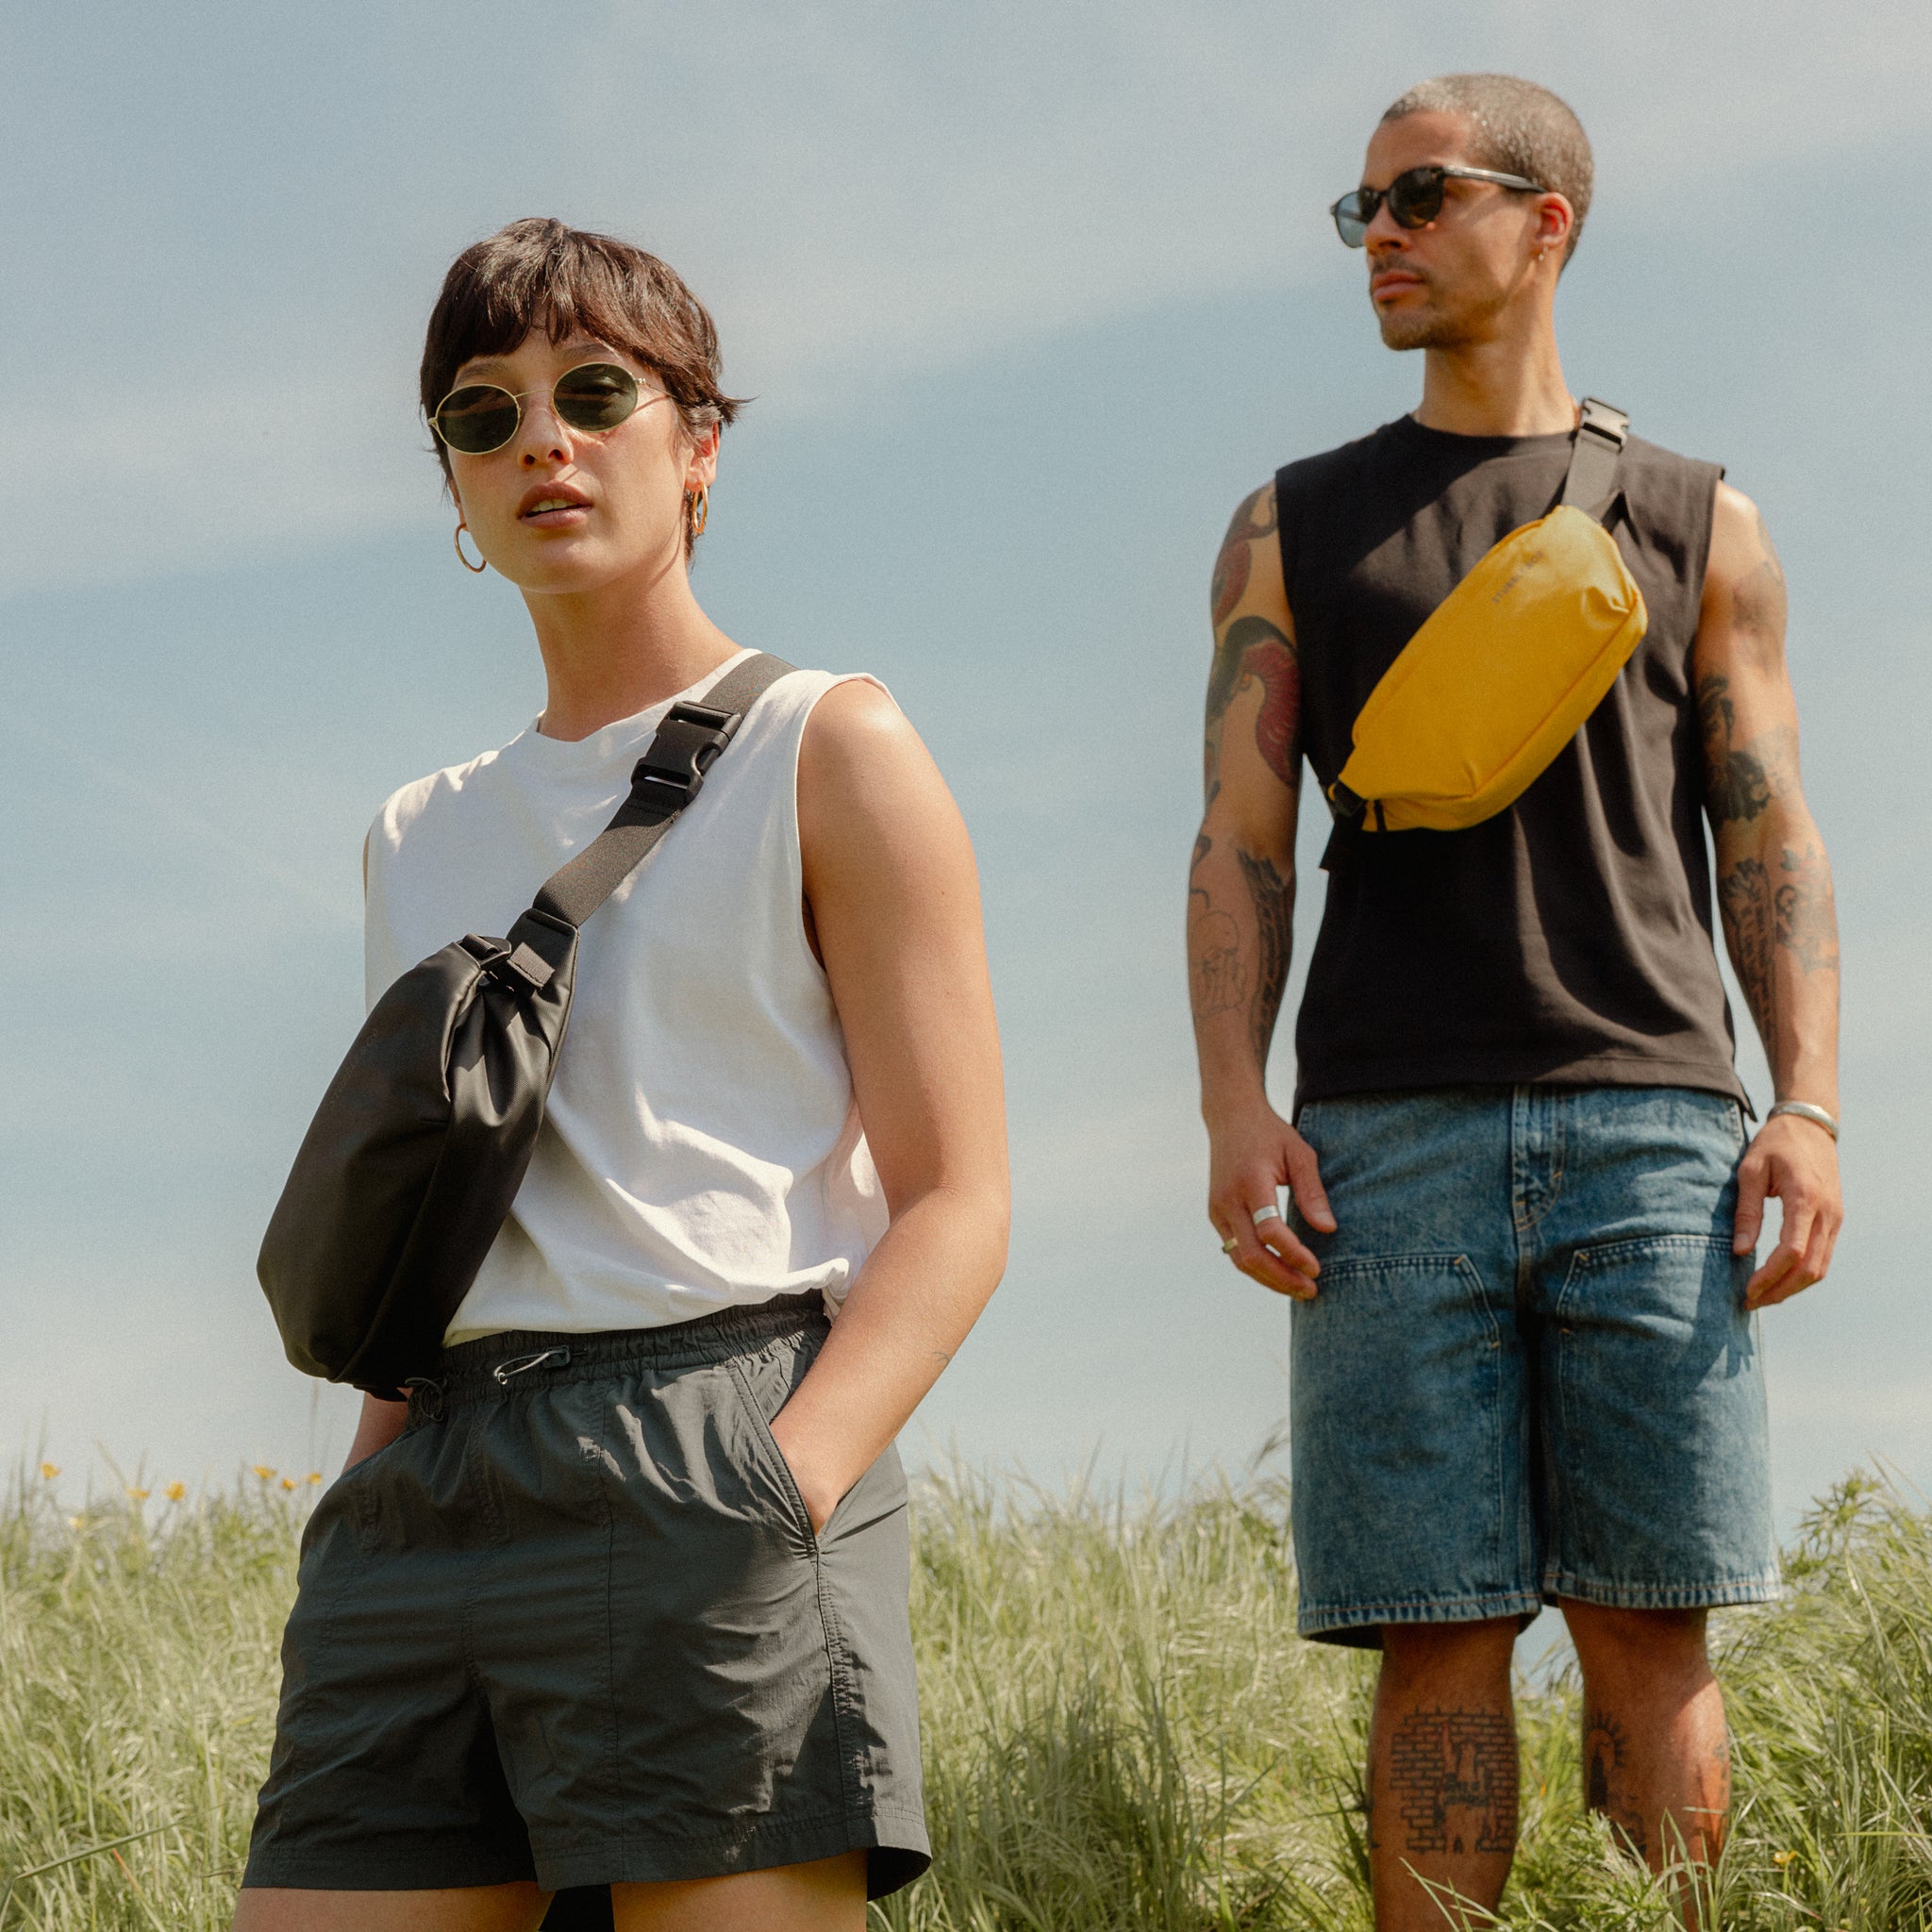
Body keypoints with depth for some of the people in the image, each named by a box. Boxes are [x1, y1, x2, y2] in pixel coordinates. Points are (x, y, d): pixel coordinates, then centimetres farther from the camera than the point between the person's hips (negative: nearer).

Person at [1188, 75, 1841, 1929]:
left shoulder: (1697, 524, 16)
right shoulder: (1294, 527, 17)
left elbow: (1768, 840, 12)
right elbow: (1240, 842, 10)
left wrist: (1809, 1101, -2)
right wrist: (1234, 1102, -4)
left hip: (1652, 1126, 0)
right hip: (1393, 1140, 0)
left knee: (1648, 1630, -5)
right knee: (1438, 1635, -5)